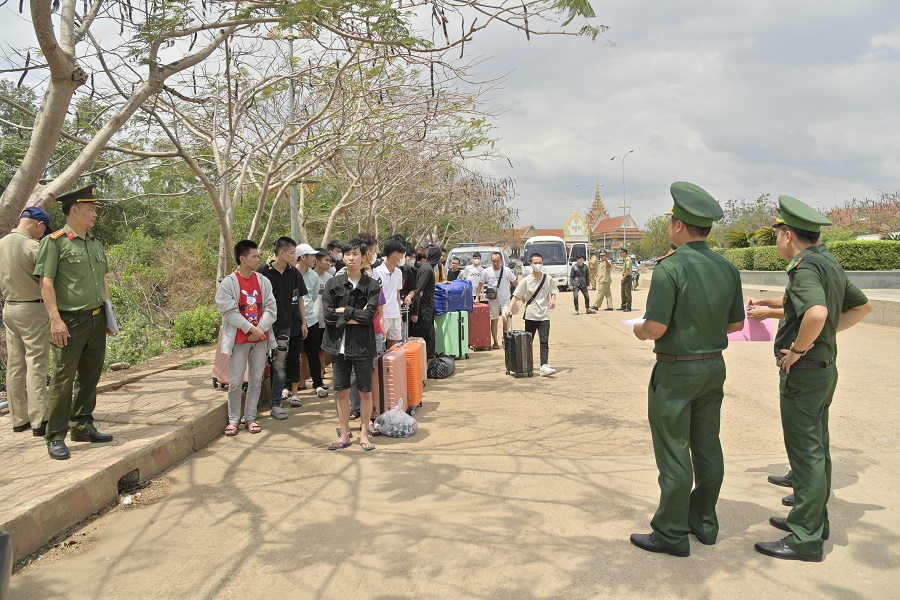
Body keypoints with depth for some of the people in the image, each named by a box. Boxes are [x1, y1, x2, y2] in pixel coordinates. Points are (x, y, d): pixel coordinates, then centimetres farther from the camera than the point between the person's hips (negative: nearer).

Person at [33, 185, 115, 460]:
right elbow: (46, 282, -12)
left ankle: (83, 427, 23)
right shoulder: (54, 241, -7)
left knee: (90, 376, 12)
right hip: (70, 322, -7)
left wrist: (109, 313, 16)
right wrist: (55, 319, -18)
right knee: (63, 378, -4)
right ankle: (55, 437, 4)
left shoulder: (95, 243, 15)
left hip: (97, 320, 7)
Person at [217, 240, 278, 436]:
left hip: (260, 338, 4)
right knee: (236, 381, 0)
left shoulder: (263, 281, 5)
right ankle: (233, 419, 15)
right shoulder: (228, 283, -7)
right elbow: (230, 311, -12)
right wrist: (250, 329, -15)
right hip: (239, 339, -4)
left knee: (256, 380, 9)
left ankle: (250, 417, 21)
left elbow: (271, 308, 1)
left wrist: (260, 328, -12)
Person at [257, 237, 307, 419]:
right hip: (268, 326, -3)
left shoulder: (294, 273, 7)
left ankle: (276, 404, 10)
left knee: (279, 365, 3)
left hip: (286, 325, 3)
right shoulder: (263, 273, -6)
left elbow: (300, 299, 13)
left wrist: (303, 322, 11)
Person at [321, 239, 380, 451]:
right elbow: (327, 314, -6)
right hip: (339, 344, 2)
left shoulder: (371, 285, -2)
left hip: (362, 346, -2)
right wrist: (354, 317, -9)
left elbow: (369, 315, -14)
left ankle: (364, 434, 21)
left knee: (365, 392, 7)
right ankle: (344, 435, 22)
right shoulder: (334, 284, 3)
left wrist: (344, 311, -9)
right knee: (342, 392, 10)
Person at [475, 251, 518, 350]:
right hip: (493, 300, 1)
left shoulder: (507, 271, -4)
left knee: (506, 319, -10)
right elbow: (480, 284, 7)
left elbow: (515, 282, 4)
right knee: (494, 320, 4)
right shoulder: (487, 271, -2)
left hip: (505, 299, -1)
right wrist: (477, 297, 3)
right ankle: (495, 342, 12)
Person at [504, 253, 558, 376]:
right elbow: (516, 296, -3)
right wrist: (509, 309, -15)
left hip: (544, 316, 0)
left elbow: (553, 292, 11)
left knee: (544, 341, -11)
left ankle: (544, 366, -18)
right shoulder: (526, 281, -1)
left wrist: (552, 300, -12)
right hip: (530, 315, 0)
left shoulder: (548, 279, 3)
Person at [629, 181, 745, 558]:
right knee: (707, 447, 17)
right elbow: (736, 323, 9)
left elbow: (656, 327, -23)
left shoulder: (670, 268, -20)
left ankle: (672, 534, 13)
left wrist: (638, 330, -2)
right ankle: (704, 521, 30)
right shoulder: (727, 268, 2)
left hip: (676, 371, -7)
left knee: (673, 453, 2)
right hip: (714, 366, 7)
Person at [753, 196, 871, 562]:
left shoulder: (804, 268, -20)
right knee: (817, 449, 19)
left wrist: (798, 348, -23)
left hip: (803, 371, -10)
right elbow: (862, 306, 24)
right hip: (825, 367, 10)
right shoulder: (831, 265, 10)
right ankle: (813, 520, 32)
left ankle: (805, 539, 6)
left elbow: (816, 313, -39)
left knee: (806, 454, -3)